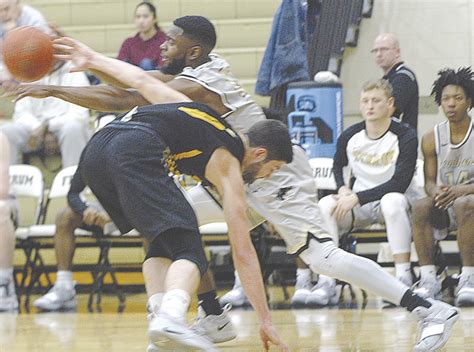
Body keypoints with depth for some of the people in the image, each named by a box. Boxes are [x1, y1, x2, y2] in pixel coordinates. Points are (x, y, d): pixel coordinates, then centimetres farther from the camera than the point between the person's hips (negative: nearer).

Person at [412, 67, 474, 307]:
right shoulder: (432, 139, 6)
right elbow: (429, 182, 7)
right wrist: (437, 192, -18)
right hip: (444, 206, 4)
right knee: (420, 207, -29)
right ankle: (429, 279, -30)